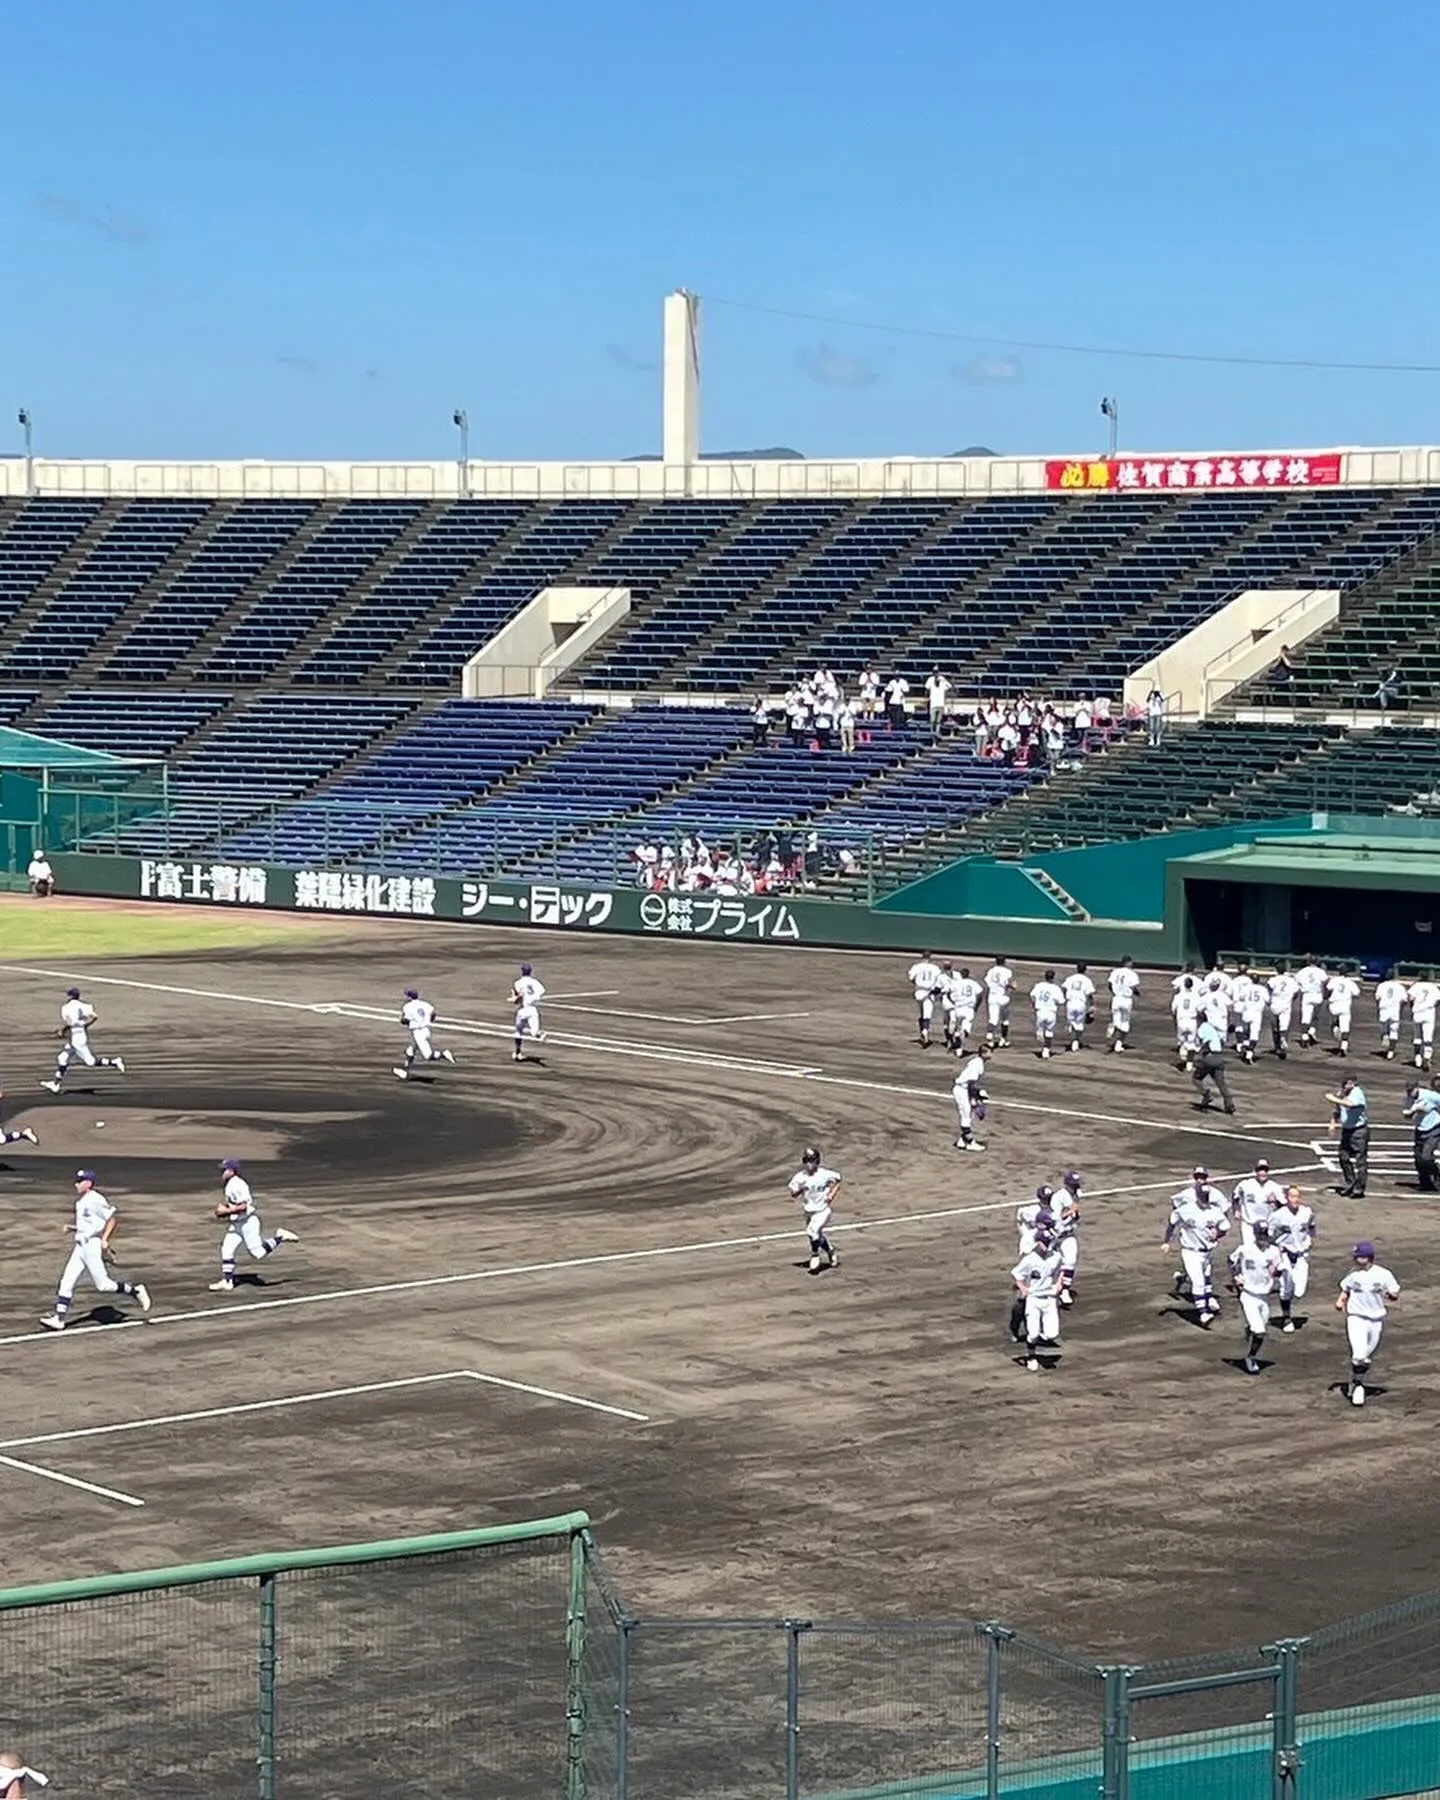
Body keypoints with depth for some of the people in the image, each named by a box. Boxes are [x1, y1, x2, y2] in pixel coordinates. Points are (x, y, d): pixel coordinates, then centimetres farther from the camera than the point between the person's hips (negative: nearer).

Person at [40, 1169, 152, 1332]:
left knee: (103, 1285, -4)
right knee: (67, 1281, 2)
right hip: (81, 1245, 9)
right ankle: (58, 1318, 1)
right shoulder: (80, 1201, 13)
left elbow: (113, 1218, -16)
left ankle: (135, 1290, 14)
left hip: (93, 1246, -9)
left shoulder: (95, 1200, -15)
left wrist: (105, 1239, -19)